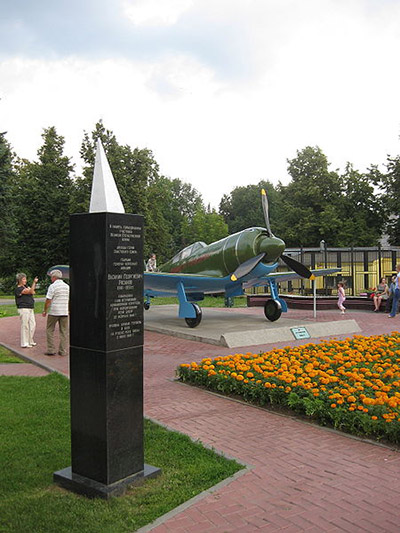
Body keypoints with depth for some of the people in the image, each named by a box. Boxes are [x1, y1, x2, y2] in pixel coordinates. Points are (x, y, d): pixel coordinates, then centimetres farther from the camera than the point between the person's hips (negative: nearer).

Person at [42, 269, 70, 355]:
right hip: (64, 312, 5)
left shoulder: (52, 286, -8)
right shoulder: (67, 286, 9)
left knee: (50, 330, 7)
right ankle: (63, 351, 6)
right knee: (64, 331, 6)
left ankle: (51, 350, 4)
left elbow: (48, 300, -10)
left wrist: (45, 311, 2)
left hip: (54, 312, -4)